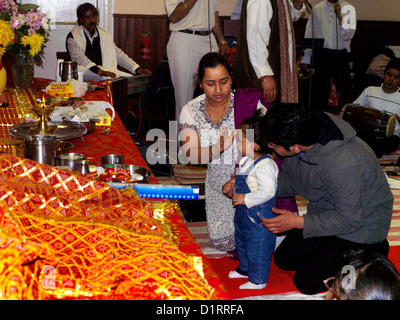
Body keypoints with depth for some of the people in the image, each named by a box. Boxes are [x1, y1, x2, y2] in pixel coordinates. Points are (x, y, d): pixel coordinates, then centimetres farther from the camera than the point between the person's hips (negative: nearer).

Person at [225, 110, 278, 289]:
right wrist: (232, 186, 7)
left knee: (257, 248, 3)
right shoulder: (247, 161, 3)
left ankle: (258, 280, 19)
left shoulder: (265, 166, -27)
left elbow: (268, 191, -31)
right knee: (241, 242, 27)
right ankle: (244, 268, 48)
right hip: (244, 214, 11)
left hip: (259, 217, -10)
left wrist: (245, 199, -28)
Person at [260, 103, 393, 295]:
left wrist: (298, 222, -27)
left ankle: (371, 253, 9)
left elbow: (349, 220, -28)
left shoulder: (344, 163, -41)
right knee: (283, 260, 12)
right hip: (324, 212, 8)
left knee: (307, 282, -9)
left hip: (360, 225, -8)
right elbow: (289, 182, 1)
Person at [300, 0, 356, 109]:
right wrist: (306, 58, 8)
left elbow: (348, 35, -6)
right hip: (321, 54, 1)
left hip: (340, 55, -1)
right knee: (318, 89, 6)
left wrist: (339, 16, -16)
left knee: (343, 91, 1)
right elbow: (309, 34, 11)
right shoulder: (317, 9, 8)